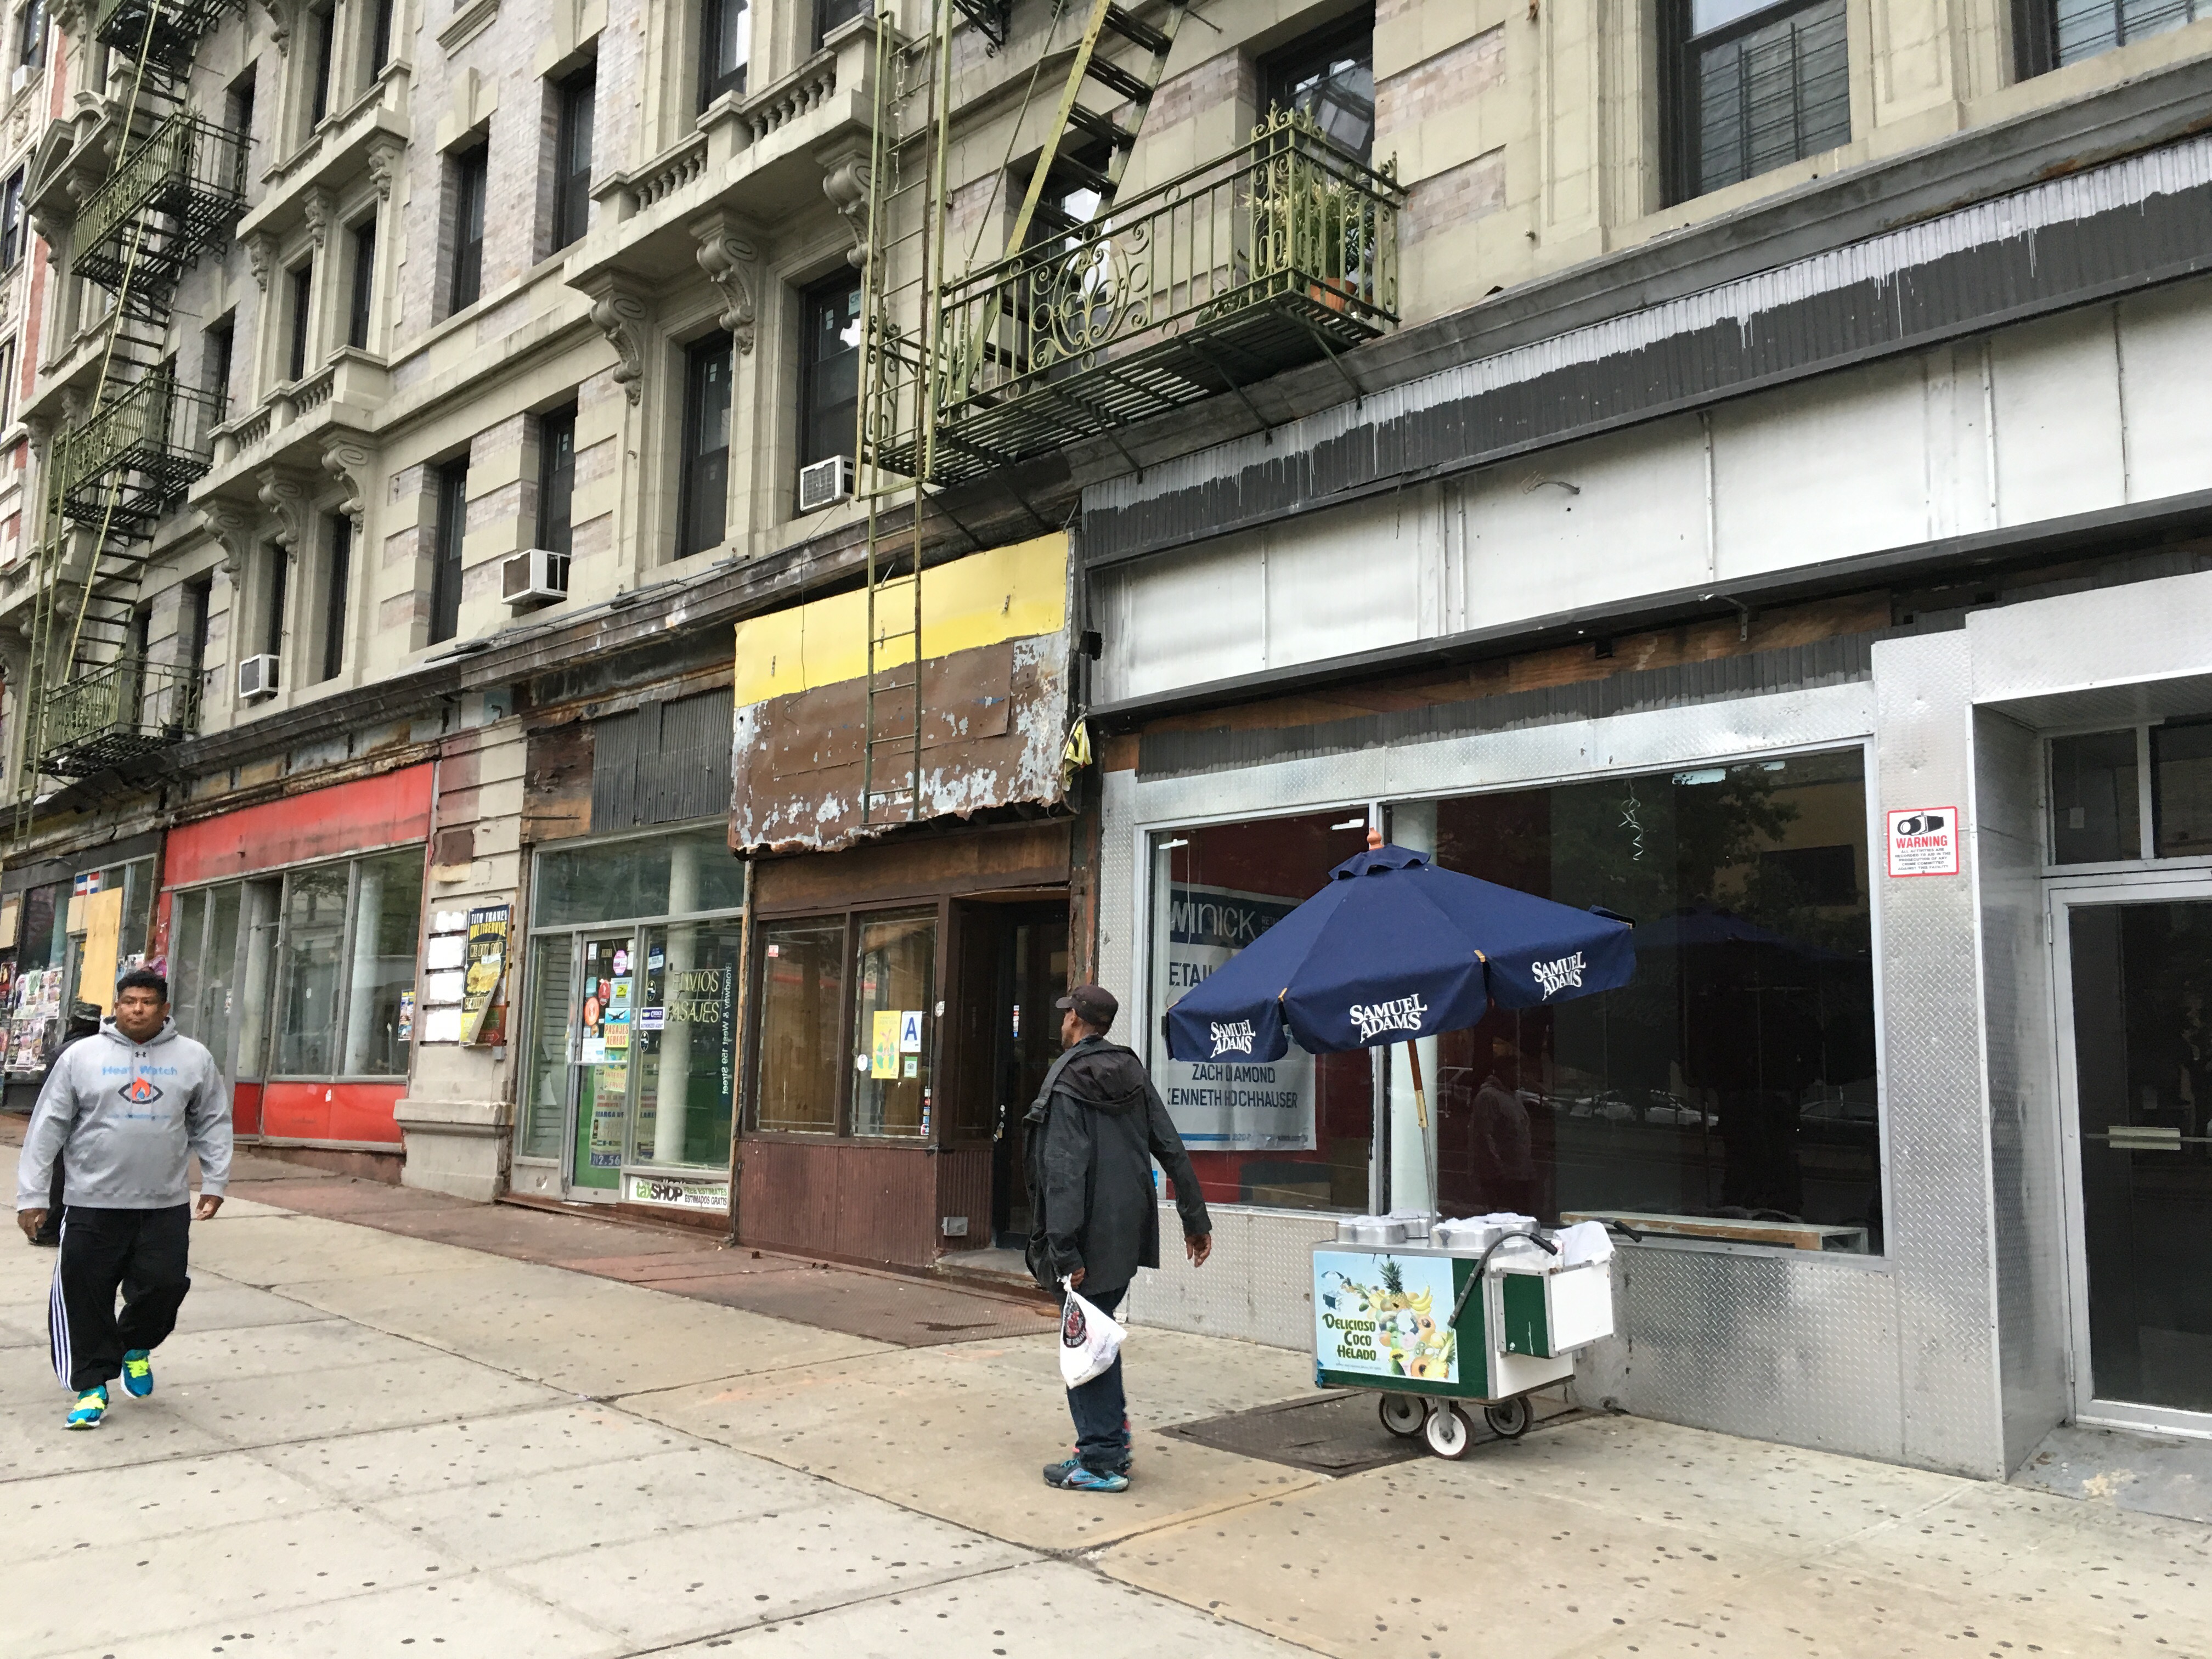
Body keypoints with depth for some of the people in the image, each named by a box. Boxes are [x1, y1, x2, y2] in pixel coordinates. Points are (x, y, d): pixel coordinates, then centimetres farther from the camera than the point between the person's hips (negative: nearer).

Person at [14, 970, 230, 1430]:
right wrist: (31, 1195, -2)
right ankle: (92, 1386, 17)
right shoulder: (82, 1056, -1)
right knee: (85, 1297, 2)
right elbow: (47, 1128, 0)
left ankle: (137, 1349, 32)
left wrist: (214, 1182, 5)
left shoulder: (194, 1059, 4)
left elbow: (212, 1124, 10)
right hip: (92, 1204, -1)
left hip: (165, 1205, 1)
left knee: (163, 1286, 1)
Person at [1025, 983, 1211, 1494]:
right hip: (1129, 1234, 7)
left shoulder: (1067, 1081, -12)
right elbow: (1173, 1151, 7)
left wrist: (1064, 1250, -21)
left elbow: (1064, 1172, -19)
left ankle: (1101, 1462, 8)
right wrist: (1196, 1221, 10)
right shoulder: (1134, 1074, 9)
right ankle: (1110, 1442, 26)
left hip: (1090, 1239, -7)